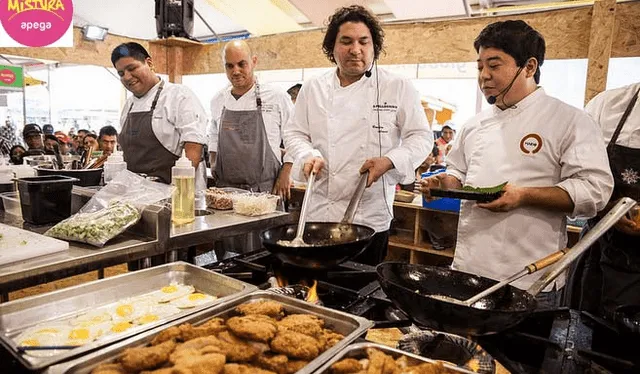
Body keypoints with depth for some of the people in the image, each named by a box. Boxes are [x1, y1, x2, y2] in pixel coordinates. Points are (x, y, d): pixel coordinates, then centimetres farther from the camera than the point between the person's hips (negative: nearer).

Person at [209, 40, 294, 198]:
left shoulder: (277, 96, -3)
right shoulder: (218, 101, 10)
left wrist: (285, 175, -5)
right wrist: (214, 167, 14)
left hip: (266, 190, -3)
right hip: (225, 189, 3)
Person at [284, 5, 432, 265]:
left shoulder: (398, 88, -1)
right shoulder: (313, 88, 7)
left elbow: (420, 137, 0)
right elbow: (294, 133, 11)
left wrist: (389, 161, -16)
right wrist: (309, 156, -9)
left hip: (370, 216, -2)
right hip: (320, 214, 2)